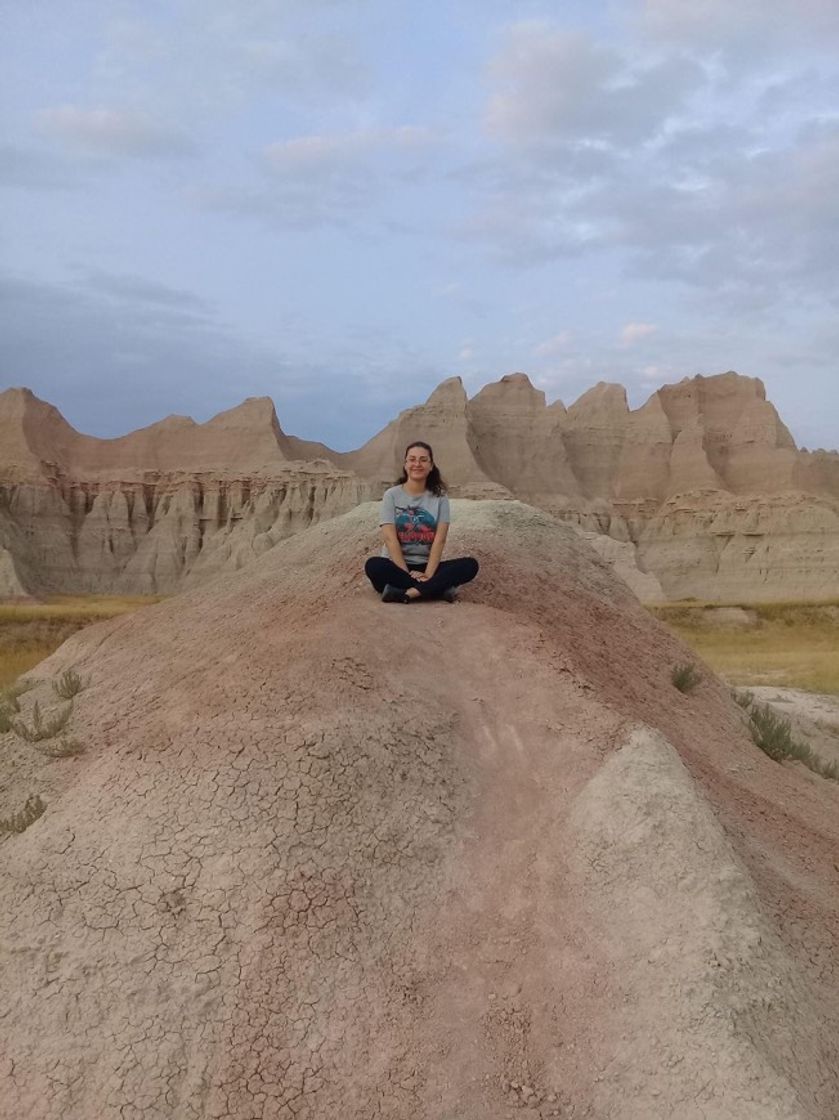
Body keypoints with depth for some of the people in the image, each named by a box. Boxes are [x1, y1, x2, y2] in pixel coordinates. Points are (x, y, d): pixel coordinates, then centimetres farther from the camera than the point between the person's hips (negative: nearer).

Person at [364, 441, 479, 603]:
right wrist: (408, 574, -21)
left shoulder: (439, 497, 2)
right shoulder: (392, 495, -1)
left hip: (428, 565, 2)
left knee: (470, 565, -23)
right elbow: (390, 538, -11)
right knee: (373, 566, -35)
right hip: (397, 565, -1)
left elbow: (440, 539, -7)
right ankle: (439, 589, -32)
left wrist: (427, 575, -20)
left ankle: (404, 593, -34)